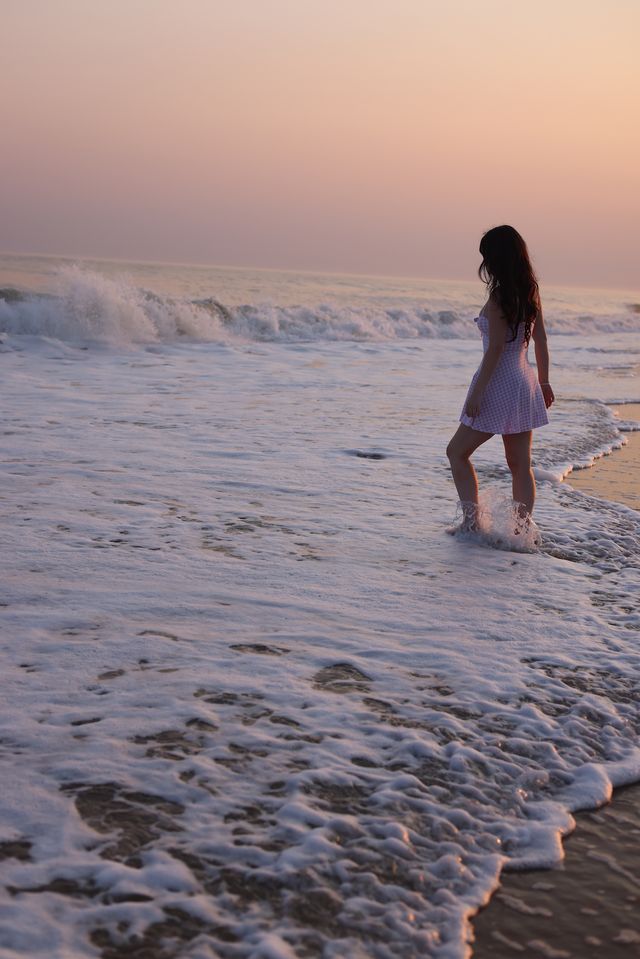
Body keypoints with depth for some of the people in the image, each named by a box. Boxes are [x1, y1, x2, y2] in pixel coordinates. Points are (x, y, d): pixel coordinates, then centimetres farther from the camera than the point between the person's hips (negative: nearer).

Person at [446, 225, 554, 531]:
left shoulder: (498, 297, -17)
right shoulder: (531, 292, 5)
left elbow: (496, 349, -19)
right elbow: (541, 341, 11)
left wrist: (477, 393, -17)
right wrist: (544, 382, 20)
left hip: (499, 384, -7)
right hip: (525, 383, 8)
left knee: (457, 452, 8)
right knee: (520, 465, 11)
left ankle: (472, 521, 1)